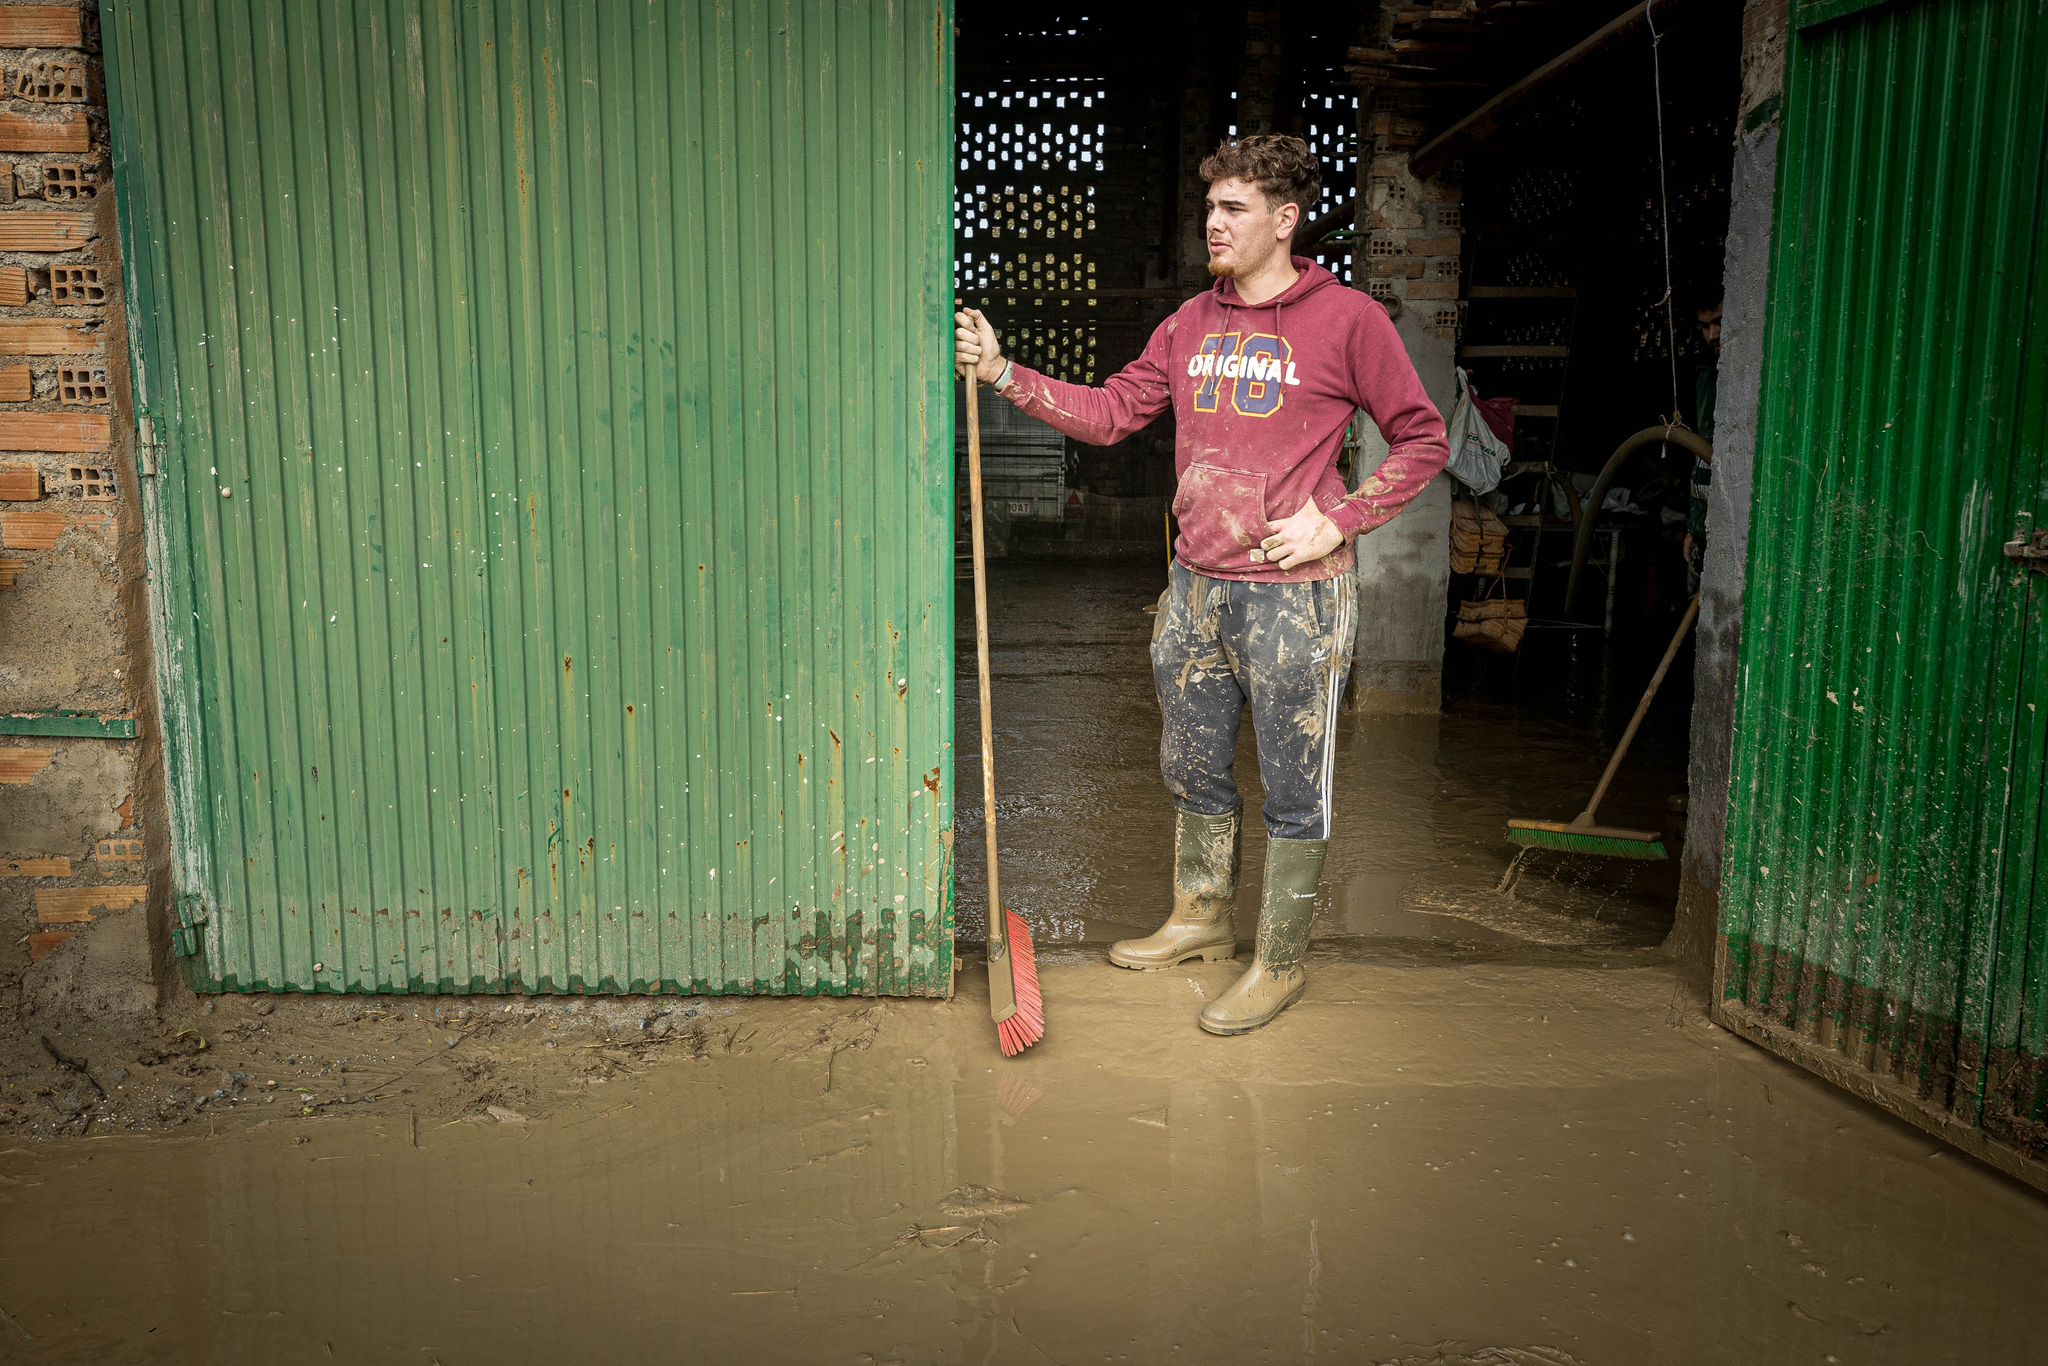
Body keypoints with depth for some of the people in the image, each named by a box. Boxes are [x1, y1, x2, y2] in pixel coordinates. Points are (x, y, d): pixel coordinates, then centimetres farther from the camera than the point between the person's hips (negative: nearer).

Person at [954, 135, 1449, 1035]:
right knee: (1193, 771, 18)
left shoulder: (1347, 319, -6)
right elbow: (1110, 412, 10)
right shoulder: (1193, 322, 11)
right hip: (1197, 587, 6)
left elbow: (1423, 440, -1)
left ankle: (1280, 964, 20)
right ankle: (1200, 919, 39)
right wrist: (1006, 375, 0)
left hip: (1295, 594, -6)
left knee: (1293, 790, 5)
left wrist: (1338, 521, -11)